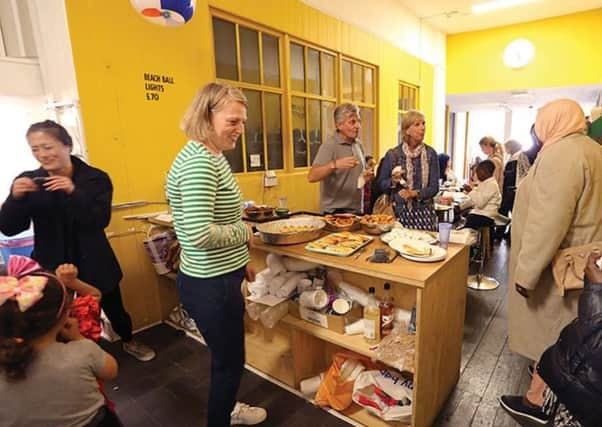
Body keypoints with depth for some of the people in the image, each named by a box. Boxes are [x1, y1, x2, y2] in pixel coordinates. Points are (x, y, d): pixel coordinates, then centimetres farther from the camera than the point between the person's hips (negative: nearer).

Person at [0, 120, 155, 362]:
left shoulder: (95, 178, -8)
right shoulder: (28, 182, -3)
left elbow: (102, 220, -17)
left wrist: (74, 192, -30)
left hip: (92, 263, -1)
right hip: (51, 265, 1)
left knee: (114, 308, 14)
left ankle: (129, 342, 43)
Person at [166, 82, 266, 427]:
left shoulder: (211, 157, 9)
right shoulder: (200, 162, -23)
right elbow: (201, 234, -32)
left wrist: (241, 261, 20)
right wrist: (245, 233, -15)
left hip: (218, 278, 10)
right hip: (211, 285, -10)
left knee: (228, 356, 28)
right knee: (230, 362, 11)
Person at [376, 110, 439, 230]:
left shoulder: (430, 154, 2)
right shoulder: (392, 155, -1)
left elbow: (434, 187, -1)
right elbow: (381, 185, 5)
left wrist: (415, 193, -17)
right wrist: (393, 181, -14)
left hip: (424, 212, 1)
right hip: (400, 212, -1)